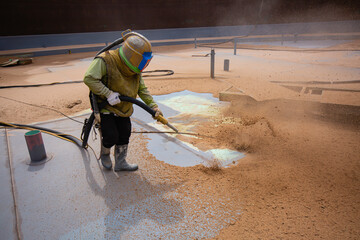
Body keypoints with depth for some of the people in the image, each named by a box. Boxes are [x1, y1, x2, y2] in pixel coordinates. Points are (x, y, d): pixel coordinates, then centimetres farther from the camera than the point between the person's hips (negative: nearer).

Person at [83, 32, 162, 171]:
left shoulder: (135, 69, -3)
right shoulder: (105, 61, -25)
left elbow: (142, 89, 3)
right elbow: (89, 78, -31)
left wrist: (153, 106, -6)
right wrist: (108, 93, -35)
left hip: (123, 108, 6)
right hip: (105, 107, -6)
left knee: (124, 136, 8)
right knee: (111, 137, -6)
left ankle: (120, 162, 27)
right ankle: (104, 155, 29)